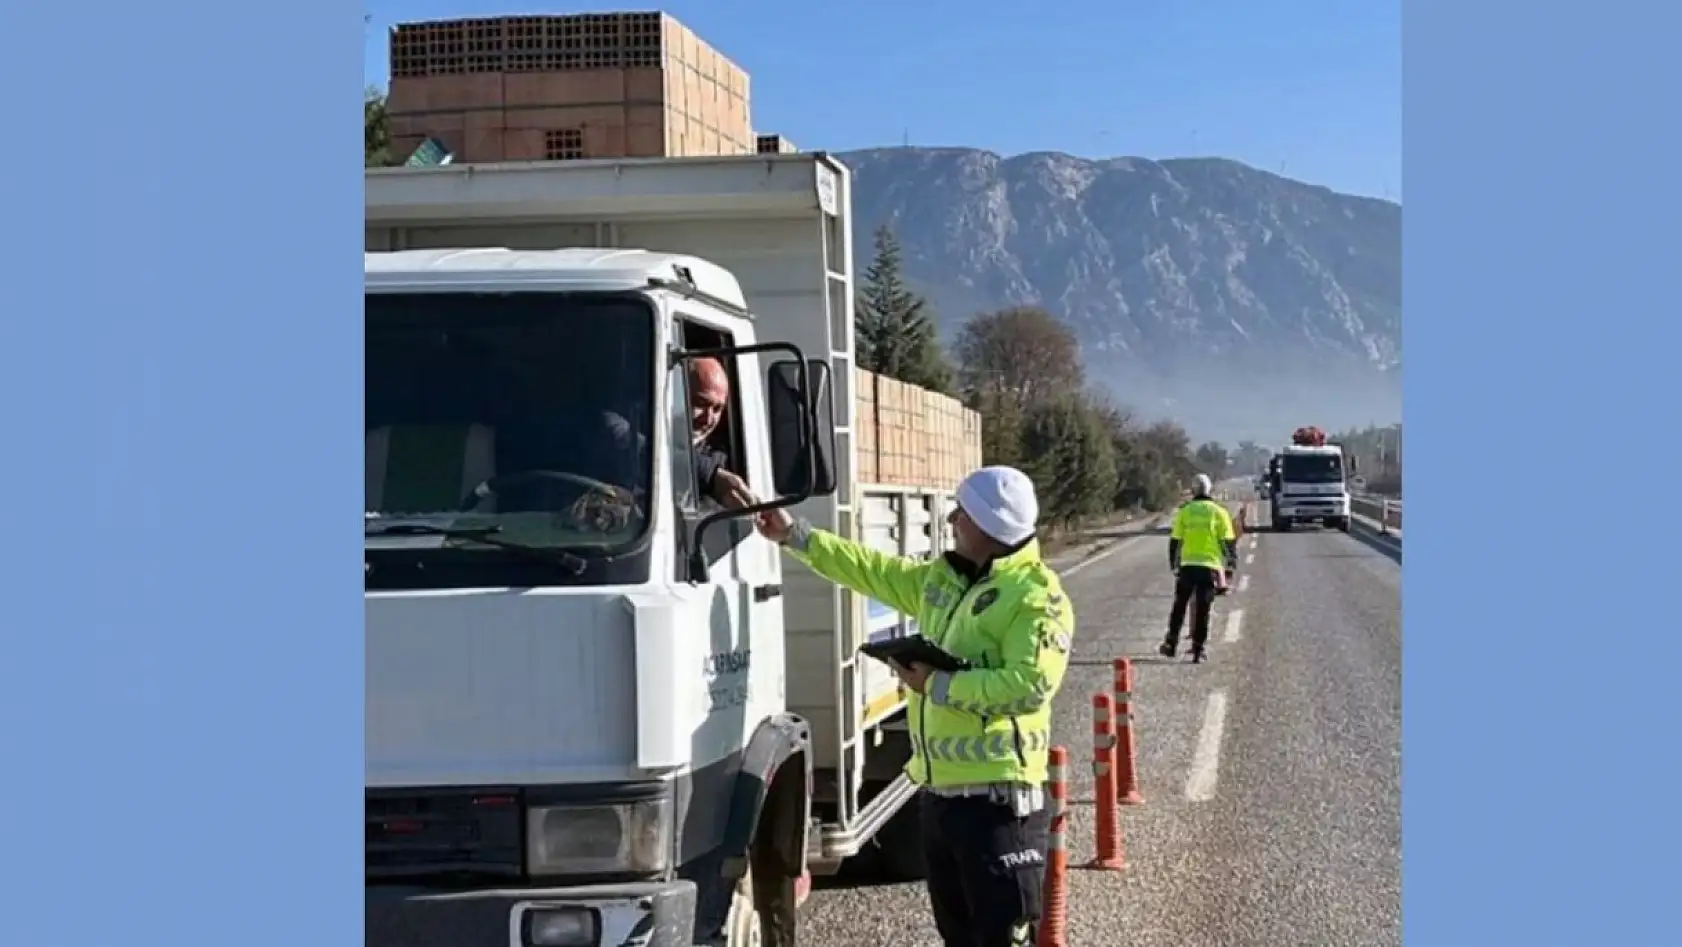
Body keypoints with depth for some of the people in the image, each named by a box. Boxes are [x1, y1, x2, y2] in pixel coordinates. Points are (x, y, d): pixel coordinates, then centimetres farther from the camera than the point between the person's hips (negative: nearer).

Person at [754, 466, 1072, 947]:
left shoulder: (1037, 595, -14)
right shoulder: (941, 578, 13)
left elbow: (1031, 684, -25)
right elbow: (872, 570, 23)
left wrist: (938, 686, -19)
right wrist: (794, 535, 20)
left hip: (997, 794, -9)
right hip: (938, 790, 9)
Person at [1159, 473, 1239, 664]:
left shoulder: (1184, 511, 3)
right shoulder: (1218, 512, 0)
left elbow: (1175, 540, 5)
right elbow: (1229, 540, -1)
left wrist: (1173, 563, 15)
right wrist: (1232, 559, 10)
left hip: (1187, 565, 1)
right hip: (1210, 566, -1)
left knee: (1179, 605, 13)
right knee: (1203, 609, 4)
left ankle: (1171, 644, 12)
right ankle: (1198, 649, 3)